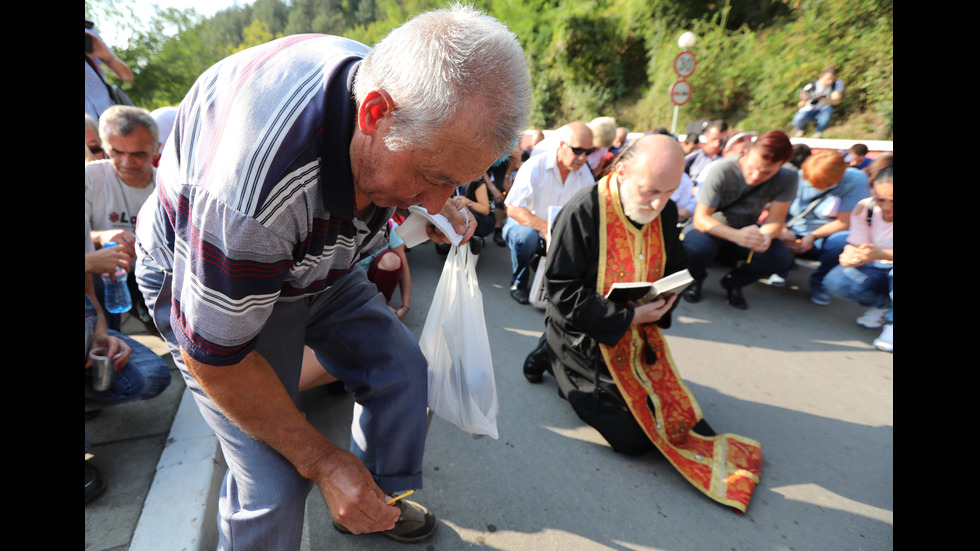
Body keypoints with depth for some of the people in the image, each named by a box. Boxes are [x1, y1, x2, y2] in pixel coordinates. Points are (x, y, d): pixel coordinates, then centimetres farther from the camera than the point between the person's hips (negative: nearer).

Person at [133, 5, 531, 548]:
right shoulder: (252, 182, -41)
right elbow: (212, 356, -27)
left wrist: (440, 209, -12)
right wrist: (321, 460, -18)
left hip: (315, 265, 6)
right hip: (203, 277, -6)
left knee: (399, 365, 4)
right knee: (275, 483, -12)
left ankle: (377, 499, 28)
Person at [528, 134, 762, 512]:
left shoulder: (665, 211, -3)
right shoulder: (582, 212, -23)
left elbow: (677, 268, 12)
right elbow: (562, 290, -22)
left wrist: (666, 301, -10)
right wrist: (627, 317, -25)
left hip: (642, 334, 7)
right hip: (588, 337, -6)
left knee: (677, 418, 11)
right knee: (634, 436, -3)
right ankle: (556, 361, 13)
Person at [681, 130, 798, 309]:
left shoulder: (787, 178, -14)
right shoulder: (722, 171, -24)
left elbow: (776, 221, -12)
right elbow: (700, 218, -28)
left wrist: (765, 235, -38)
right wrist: (737, 235, -46)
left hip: (745, 231, 4)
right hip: (712, 228, -3)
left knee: (782, 257, -25)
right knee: (697, 246, -39)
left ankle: (734, 282, 5)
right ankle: (695, 278, 0)